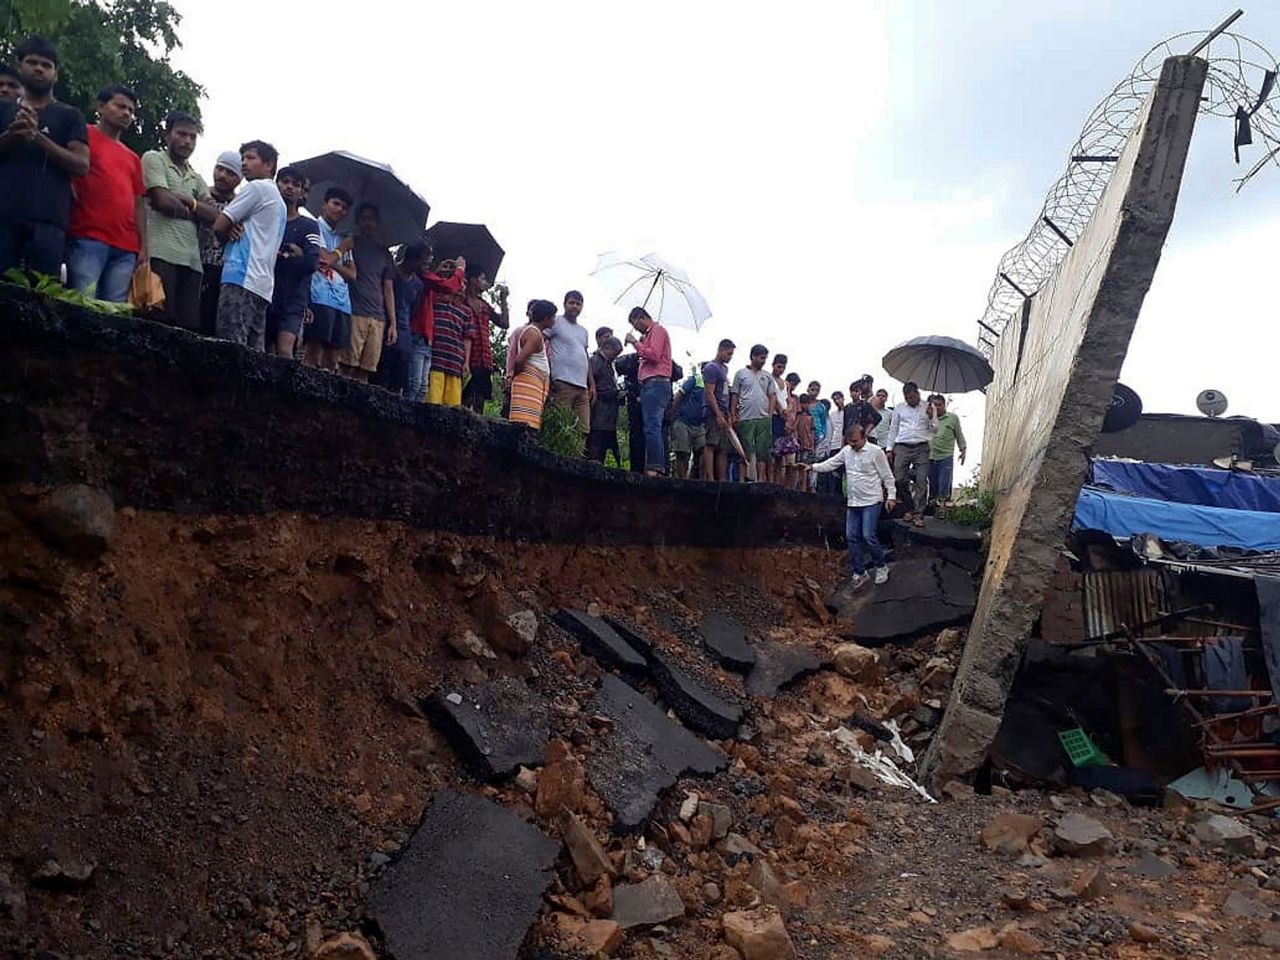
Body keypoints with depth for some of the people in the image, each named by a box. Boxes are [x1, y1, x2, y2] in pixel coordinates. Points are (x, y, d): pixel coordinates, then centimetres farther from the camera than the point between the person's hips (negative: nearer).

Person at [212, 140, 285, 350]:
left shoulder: (257, 187, 0)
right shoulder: (279, 202, 27)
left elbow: (219, 226, -2)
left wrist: (230, 235, 18)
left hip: (243, 278, -9)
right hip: (262, 282, 9)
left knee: (231, 348, -16)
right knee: (253, 353, 2)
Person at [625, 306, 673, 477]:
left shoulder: (657, 330, -1)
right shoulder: (650, 333, 26)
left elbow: (654, 356, -14)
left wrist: (636, 343, -6)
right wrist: (639, 344, 13)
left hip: (655, 384, -10)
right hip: (651, 385, 10)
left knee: (652, 427, -16)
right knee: (653, 428, 4)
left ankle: (654, 468, -21)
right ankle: (657, 468, 2)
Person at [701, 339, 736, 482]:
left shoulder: (724, 368, 22)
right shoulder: (711, 368, -6)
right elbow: (709, 393, -14)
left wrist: (728, 414, 18)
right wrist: (719, 415, -18)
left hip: (723, 413, 9)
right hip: (714, 412, -9)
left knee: (724, 449, 6)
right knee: (711, 445, -14)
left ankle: (722, 480, 7)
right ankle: (710, 478, -19)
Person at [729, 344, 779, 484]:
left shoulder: (767, 376, 13)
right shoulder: (741, 373, 6)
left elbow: (772, 396, 13)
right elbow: (734, 395, 5)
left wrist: (770, 415, 1)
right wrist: (733, 415, -2)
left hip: (764, 418, 2)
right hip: (745, 418, -2)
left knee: (762, 451, 0)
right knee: (747, 451, -3)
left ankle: (761, 479, 2)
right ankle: (744, 478, -1)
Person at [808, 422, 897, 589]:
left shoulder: (875, 452, -10)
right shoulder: (846, 451, 5)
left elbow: (887, 476, -5)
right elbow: (831, 463, 10)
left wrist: (890, 496, -8)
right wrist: (813, 467, -4)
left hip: (871, 501, -6)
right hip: (853, 502, 6)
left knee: (868, 535, -13)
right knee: (852, 537, 4)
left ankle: (881, 566, 9)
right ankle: (859, 573, 15)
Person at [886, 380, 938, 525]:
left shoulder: (928, 408, 8)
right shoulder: (899, 408, 11)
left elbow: (935, 430, 8)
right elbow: (893, 429, 14)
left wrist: (931, 417, -11)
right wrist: (890, 448, 9)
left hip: (921, 448, -1)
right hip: (902, 448, 2)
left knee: (921, 481, -8)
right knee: (900, 478, -4)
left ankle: (918, 514, -5)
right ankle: (911, 507, 15)